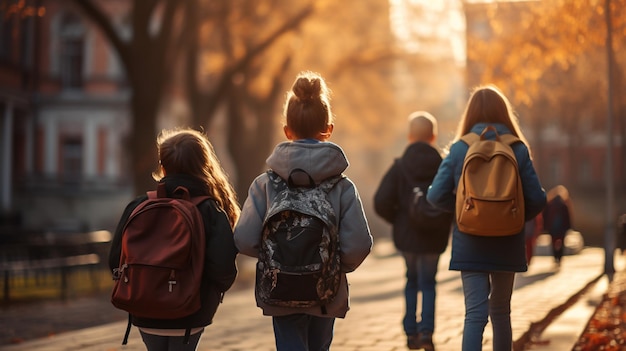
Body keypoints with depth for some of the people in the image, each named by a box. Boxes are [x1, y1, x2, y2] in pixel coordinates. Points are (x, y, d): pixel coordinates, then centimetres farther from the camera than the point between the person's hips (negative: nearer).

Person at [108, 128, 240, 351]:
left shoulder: (140, 206, -7)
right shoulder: (213, 211, -11)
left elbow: (116, 259, -6)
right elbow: (223, 266, -20)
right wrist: (213, 292, 2)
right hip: (189, 315, -2)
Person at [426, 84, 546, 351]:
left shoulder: (459, 149, -6)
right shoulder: (518, 150, -5)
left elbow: (436, 195, -9)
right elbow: (537, 199, -7)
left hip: (470, 244, -1)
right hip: (507, 245, 1)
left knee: (475, 313, -3)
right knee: (501, 311, 18)